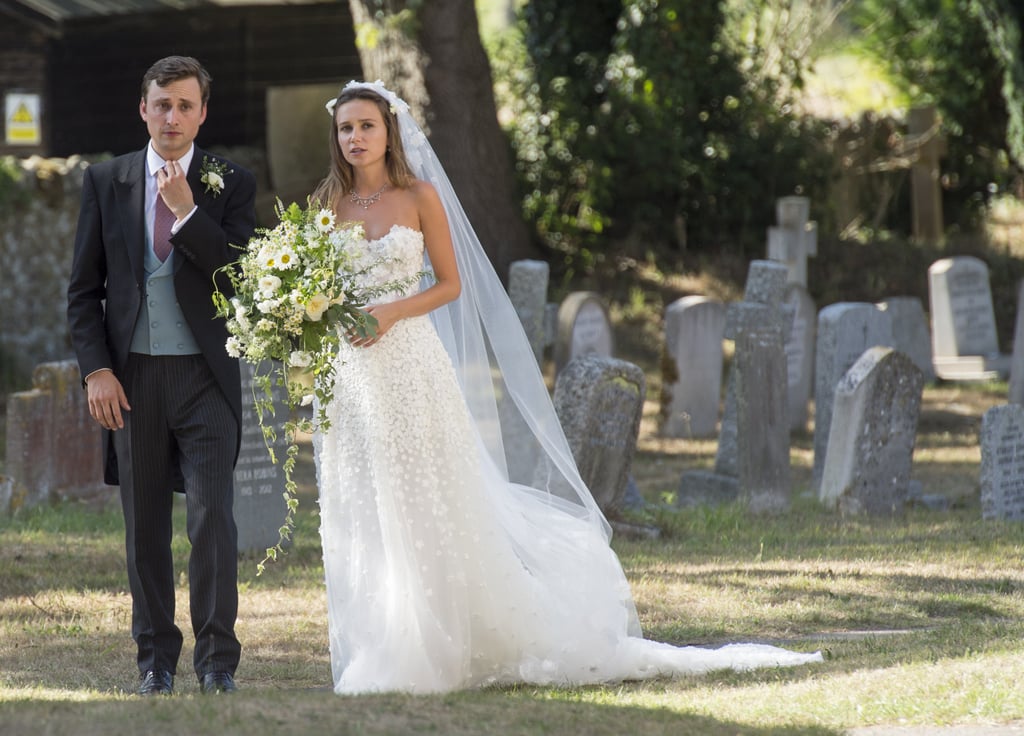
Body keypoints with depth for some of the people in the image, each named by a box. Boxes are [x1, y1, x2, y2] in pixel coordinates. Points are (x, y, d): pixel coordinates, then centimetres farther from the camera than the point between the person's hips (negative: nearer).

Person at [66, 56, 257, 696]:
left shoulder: (232, 184, 2)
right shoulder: (106, 182, 6)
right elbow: (85, 290, 7)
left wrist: (187, 210, -15)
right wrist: (97, 371, -4)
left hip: (206, 376, -2)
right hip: (132, 378, 2)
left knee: (213, 516, -10)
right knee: (145, 526, 7)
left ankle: (217, 660, -6)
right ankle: (157, 659, 15)